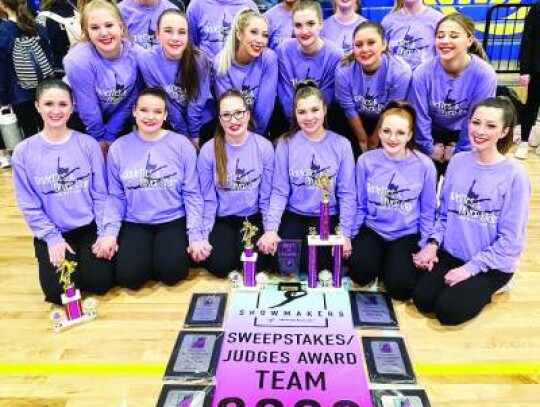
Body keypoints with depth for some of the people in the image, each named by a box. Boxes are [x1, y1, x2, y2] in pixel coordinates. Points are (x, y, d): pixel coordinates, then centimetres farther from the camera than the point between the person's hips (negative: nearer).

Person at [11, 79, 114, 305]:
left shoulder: (88, 144, -5)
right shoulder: (24, 152, -6)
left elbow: (101, 194, -3)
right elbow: (29, 206, -3)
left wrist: (105, 233, -10)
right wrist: (52, 238, -10)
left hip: (90, 228, 0)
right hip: (52, 233, 0)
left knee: (100, 282, -14)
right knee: (60, 292, -14)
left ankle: (84, 256, 18)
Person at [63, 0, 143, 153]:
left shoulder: (136, 54, -21)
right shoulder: (78, 61, -30)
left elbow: (130, 99, -11)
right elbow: (88, 110, -20)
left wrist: (109, 136, -9)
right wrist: (100, 138, -9)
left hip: (118, 117, 3)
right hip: (78, 117, -3)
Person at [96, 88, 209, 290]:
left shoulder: (182, 145, -5)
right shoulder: (118, 148, -1)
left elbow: (191, 194, -4)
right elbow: (116, 196, 3)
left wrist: (195, 235, -10)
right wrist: (111, 232, -10)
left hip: (173, 221, -1)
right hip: (134, 224, 2)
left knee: (171, 272, -21)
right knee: (129, 276, -17)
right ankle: (146, 254, 16)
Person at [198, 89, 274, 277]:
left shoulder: (264, 147, -8)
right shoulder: (208, 150, -9)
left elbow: (266, 195, -2)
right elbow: (208, 199, -4)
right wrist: (203, 236, -8)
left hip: (253, 218, 0)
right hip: (221, 220, 0)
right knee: (220, 265, -17)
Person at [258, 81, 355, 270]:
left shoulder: (341, 144, -5)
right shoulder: (286, 143, -4)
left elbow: (347, 193, -4)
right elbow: (279, 191, -5)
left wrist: (345, 233, -11)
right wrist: (271, 228, -16)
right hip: (294, 216, 1)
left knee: (318, 262, -19)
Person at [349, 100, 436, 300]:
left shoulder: (424, 165, -11)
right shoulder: (366, 161, -8)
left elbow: (427, 212, 0)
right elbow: (360, 206, 3)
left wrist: (424, 247, -2)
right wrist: (349, 237, -1)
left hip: (407, 234, 0)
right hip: (372, 229, 1)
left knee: (399, 286, -21)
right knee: (361, 273, -25)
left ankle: (399, 263, 13)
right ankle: (378, 260, 9)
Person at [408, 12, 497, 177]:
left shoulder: (485, 75, -25)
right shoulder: (422, 73, -24)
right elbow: (420, 116, -14)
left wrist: (459, 151, -9)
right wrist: (429, 148, -7)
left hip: (463, 135, 0)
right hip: (433, 132, 0)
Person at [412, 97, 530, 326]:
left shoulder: (514, 176, -16)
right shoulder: (457, 162, -2)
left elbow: (510, 239, -14)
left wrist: (471, 267, -17)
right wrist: (433, 243, -7)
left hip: (491, 265, -4)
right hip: (450, 254, 4)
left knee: (448, 310, -17)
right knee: (421, 300, -12)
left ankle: (485, 288, 12)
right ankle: (467, 286, 15)